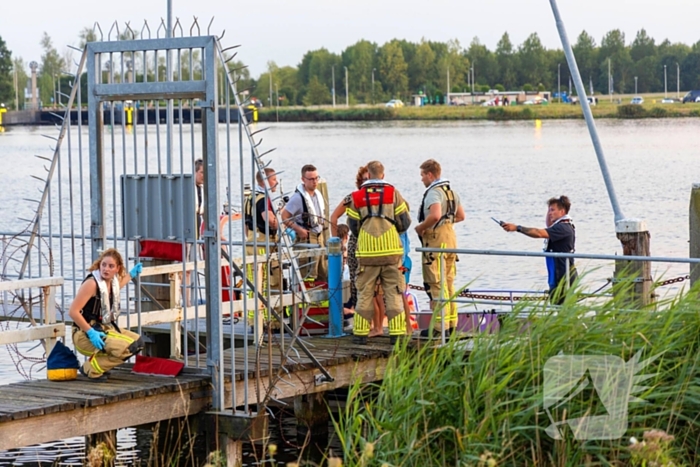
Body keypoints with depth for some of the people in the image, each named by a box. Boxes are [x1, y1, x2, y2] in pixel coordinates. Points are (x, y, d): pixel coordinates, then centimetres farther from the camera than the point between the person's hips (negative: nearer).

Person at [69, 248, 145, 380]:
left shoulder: (113, 281, 6)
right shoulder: (91, 283, -19)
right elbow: (73, 311, -22)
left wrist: (131, 274, 37)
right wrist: (90, 332, -25)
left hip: (105, 329, 9)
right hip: (85, 335, -9)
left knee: (138, 342, 7)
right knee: (128, 347, -24)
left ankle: (98, 362, 11)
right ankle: (91, 369, -8)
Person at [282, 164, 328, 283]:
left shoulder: (318, 195, 10)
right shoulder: (298, 197, -15)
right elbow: (284, 217, -17)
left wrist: (322, 226, 12)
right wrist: (299, 229, -19)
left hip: (319, 237, 8)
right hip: (306, 238, -8)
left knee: (324, 275, 12)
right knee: (308, 275, -11)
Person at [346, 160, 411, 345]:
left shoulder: (357, 196, 3)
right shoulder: (393, 193, 1)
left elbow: (353, 227, 6)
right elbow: (404, 222, 3)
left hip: (367, 251, 0)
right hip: (391, 250, 0)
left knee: (365, 292, 8)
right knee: (393, 292, 4)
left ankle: (361, 333, 9)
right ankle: (397, 333, 0)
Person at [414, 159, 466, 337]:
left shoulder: (433, 192, -16)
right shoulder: (451, 191, 14)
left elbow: (435, 215, -32)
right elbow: (460, 216, 21)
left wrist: (421, 227, -17)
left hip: (436, 239, -9)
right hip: (450, 237, 9)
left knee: (435, 284, -5)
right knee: (448, 283, 15)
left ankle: (440, 326, -6)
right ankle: (451, 323, 18)